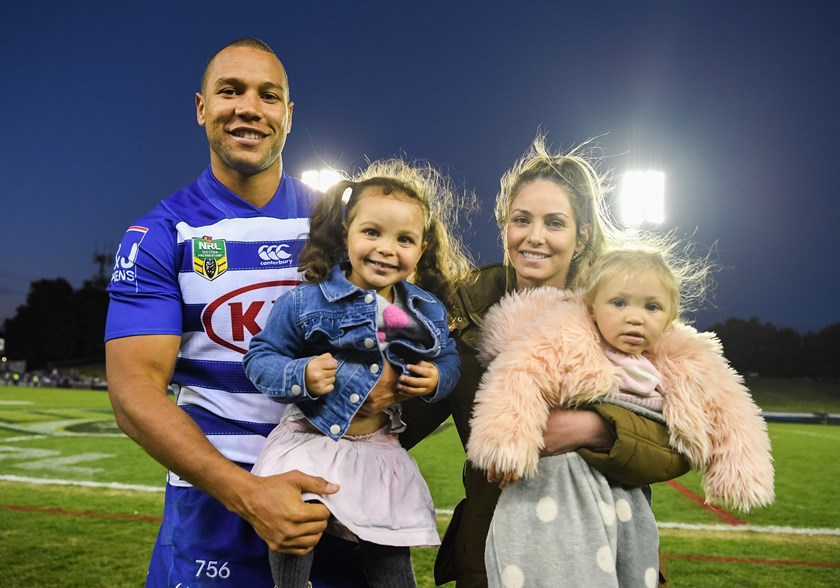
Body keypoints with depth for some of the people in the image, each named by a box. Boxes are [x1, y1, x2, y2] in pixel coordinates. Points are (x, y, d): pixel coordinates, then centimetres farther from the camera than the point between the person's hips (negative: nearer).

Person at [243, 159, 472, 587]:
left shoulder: (429, 312, 0)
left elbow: (450, 361, 12)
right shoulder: (304, 303, -11)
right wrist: (301, 377, -25)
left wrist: (436, 379, -10)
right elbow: (260, 359, -6)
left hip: (381, 450, 3)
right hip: (310, 441, -3)